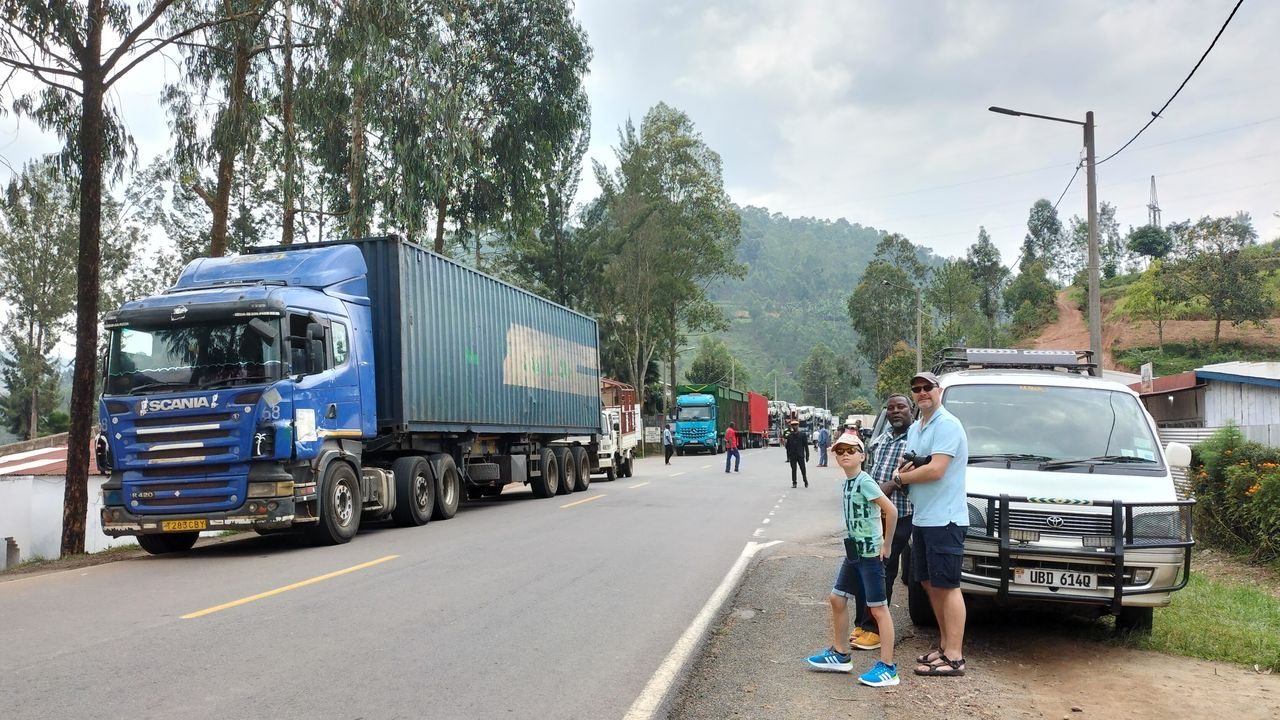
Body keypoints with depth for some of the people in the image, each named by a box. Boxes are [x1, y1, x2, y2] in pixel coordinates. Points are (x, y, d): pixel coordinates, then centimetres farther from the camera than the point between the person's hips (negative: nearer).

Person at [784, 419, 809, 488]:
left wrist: (807, 456, -3)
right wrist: (788, 457, 4)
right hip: (792, 456, 2)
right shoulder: (789, 436, 6)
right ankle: (794, 483, 9)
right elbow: (787, 447, 9)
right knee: (793, 470, 3)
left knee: (803, 469, 3)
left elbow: (806, 445, 1)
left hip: (800, 455, -2)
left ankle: (806, 481, 21)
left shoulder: (802, 434, 1)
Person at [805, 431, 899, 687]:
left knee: (878, 608, -3)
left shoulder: (864, 481, -16)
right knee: (837, 599, 15)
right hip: (854, 552, 9)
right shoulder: (847, 483, 10)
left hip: (871, 553, -9)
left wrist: (886, 544, -16)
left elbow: (891, 511, -23)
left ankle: (887, 668, 3)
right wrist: (854, 543, 10)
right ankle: (840, 654, 29)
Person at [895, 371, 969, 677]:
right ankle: (945, 644, 25)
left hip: (944, 519, -9)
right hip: (921, 518, 9)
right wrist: (904, 469, -3)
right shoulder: (914, 429, 17)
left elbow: (936, 470, -21)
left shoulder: (947, 425, -13)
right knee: (930, 583, 14)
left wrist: (901, 477, -7)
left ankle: (954, 657, -3)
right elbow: (909, 468, 21)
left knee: (947, 586, -7)